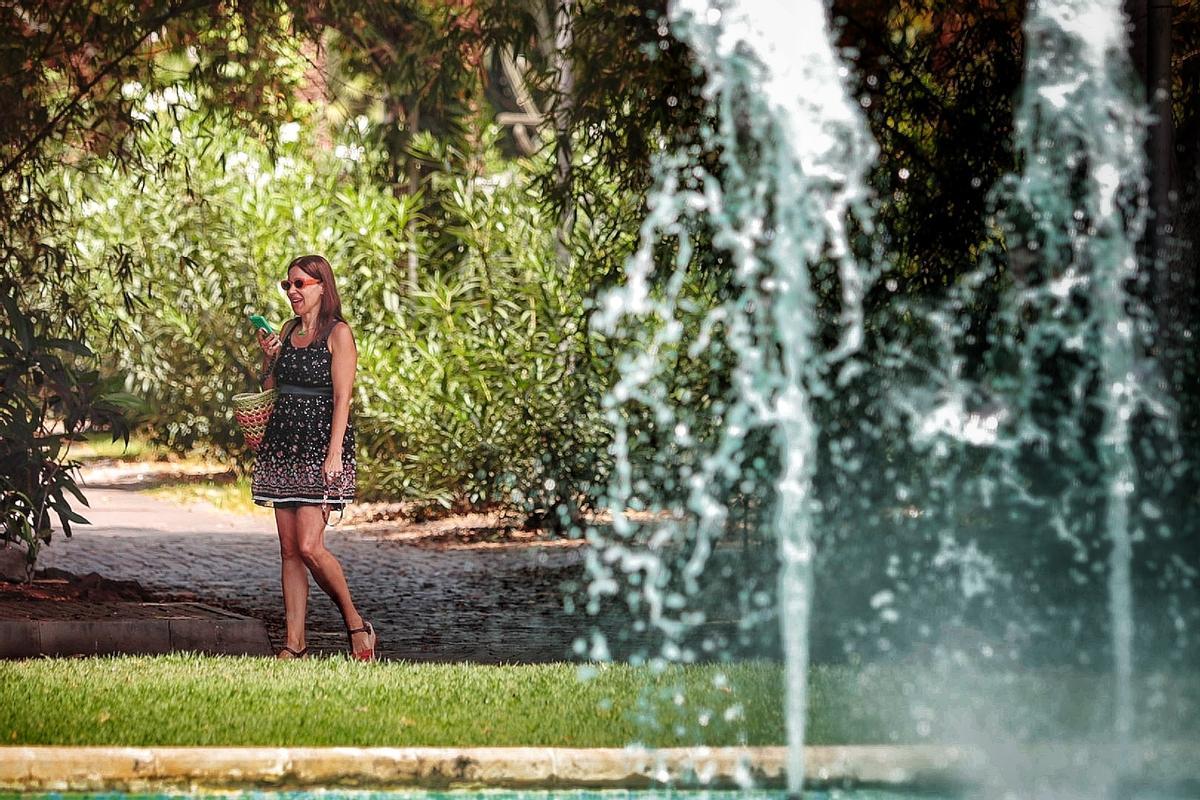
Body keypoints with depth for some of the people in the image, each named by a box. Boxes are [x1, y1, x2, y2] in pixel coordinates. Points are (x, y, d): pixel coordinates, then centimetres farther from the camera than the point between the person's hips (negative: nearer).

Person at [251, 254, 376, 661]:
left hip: (320, 447, -7)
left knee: (309, 546, -16)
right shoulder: (288, 331, 15)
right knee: (289, 550, 3)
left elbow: (342, 398, -11)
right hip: (282, 446, 7)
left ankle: (356, 624, 1)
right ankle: (294, 643, 4)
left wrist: (334, 454, -19)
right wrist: (269, 357, 3)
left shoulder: (338, 333, -5)